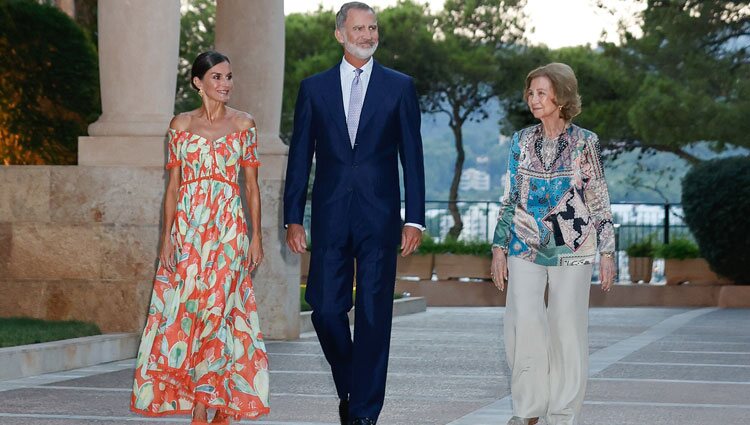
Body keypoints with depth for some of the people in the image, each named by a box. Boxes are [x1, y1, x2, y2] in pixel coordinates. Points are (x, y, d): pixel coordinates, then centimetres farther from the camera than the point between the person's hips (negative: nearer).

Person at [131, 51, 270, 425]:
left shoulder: (244, 124, 5)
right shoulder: (181, 125, 7)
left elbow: (251, 186, 6)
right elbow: (173, 185, 7)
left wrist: (256, 236, 1)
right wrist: (167, 236, 0)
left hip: (229, 229, -1)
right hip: (188, 228, 1)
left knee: (216, 308, -6)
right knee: (190, 307, -1)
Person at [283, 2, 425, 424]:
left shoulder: (400, 87, 6)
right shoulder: (314, 88, 9)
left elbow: (412, 157, 5)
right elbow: (300, 157, 8)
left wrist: (415, 219, -1)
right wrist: (294, 218, 2)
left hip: (380, 217, -1)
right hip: (330, 217, 1)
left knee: (373, 314, -1)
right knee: (326, 309, -1)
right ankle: (348, 387, 23)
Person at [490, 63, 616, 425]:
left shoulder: (584, 143, -1)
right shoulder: (521, 141, 6)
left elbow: (600, 201, 2)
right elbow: (510, 198, 11)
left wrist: (607, 252, -1)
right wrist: (499, 248, 7)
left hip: (571, 248, -2)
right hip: (526, 246, 2)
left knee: (567, 326, 0)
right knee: (524, 322, -9)